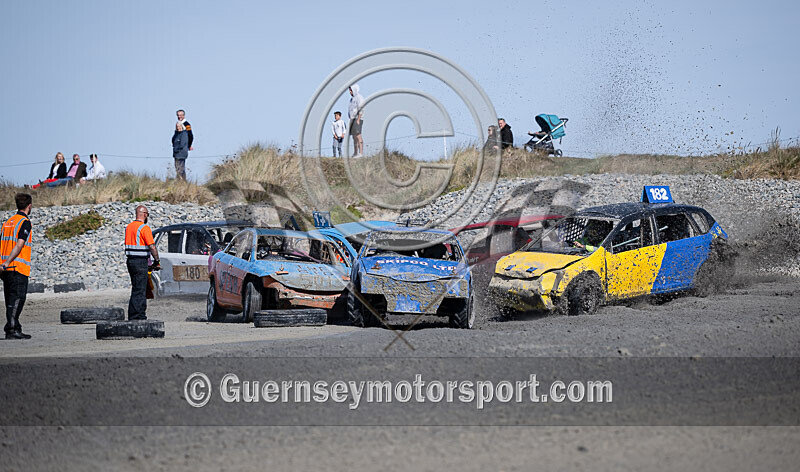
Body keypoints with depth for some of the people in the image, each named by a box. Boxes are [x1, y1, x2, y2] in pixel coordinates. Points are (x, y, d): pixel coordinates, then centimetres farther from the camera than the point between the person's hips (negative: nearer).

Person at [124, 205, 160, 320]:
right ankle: (135, 316, -7)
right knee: (139, 290, -6)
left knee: (137, 288, 15)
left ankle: (141, 314, 17)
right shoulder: (144, 228, -13)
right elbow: (152, 246, -17)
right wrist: (157, 262, -10)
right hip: (140, 262, -8)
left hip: (130, 260, 8)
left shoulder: (129, 227, 12)